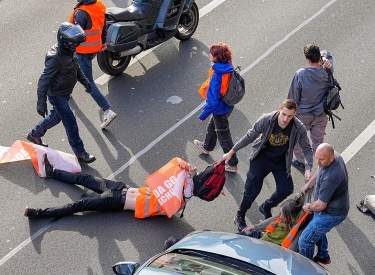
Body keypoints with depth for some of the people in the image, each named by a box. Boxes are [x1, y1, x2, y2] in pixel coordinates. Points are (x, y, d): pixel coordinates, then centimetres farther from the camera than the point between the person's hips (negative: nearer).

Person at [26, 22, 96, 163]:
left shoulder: (69, 51, -4)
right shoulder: (55, 57, -31)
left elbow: (75, 67, 17)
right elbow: (44, 81, -29)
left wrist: (85, 81, 15)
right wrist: (41, 103, -30)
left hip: (65, 93, 9)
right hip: (57, 95, -9)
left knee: (56, 116, 26)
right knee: (71, 123, -3)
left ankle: (34, 134, 46)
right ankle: (80, 152, 10)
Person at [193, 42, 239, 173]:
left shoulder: (217, 76, -34)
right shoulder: (229, 69, -10)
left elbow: (213, 101, -30)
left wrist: (203, 115, -17)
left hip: (220, 110, -8)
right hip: (228, 106, 8)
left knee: (224, 137, 12)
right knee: (212, 127, 32)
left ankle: (232, 164, 28)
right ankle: (207, 147, 58)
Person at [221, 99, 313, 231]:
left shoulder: (299, 129, -22)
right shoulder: (266, 120, -26)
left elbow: (307, 149, -7)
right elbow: (250, 136, -11)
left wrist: (308, 169, -22)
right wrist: (231, 152, -6)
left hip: (281, 161, 2)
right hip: (262, 157, -2)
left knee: (286, 189, -4)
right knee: (253, 189, -7)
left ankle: (266, 207, 27)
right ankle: (240, 217, 16)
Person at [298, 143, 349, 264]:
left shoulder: (330, 178, -40)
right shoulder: (335, 155, -12)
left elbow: (320, 205, -28)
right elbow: (319, 170, 14)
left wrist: (309, 208, -8)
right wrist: (309, 183, 11)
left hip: (331, 214, -10)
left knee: (305, 241, 0)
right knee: (317, 229, 33)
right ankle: (323, 256, 54)